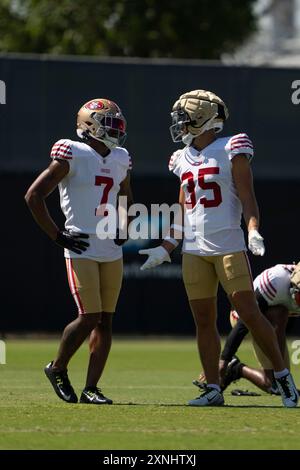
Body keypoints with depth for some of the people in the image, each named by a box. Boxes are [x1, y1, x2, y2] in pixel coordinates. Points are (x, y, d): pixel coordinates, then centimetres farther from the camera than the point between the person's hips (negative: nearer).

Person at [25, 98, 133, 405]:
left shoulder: (120, 160, 11)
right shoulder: (73, 155, -9)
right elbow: (34, 195, -9)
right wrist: (58, 235, -10)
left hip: (111, 251, 6)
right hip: (81, 250, -6)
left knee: (105, 321, 3)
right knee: (90, 317, -12)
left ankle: (91, 389, 8)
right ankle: (57, 369, 12)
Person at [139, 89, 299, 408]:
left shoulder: (231, 151, -3)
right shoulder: (184, 159, 15)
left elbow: (247, 197, -7)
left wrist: (253, 232, -22)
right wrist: (166, 248, 19)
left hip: (228, 247, -6)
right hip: (194, 251, 6)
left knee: (249, 314, -9)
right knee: (204, 321, 4)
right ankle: (213, 390, 7)